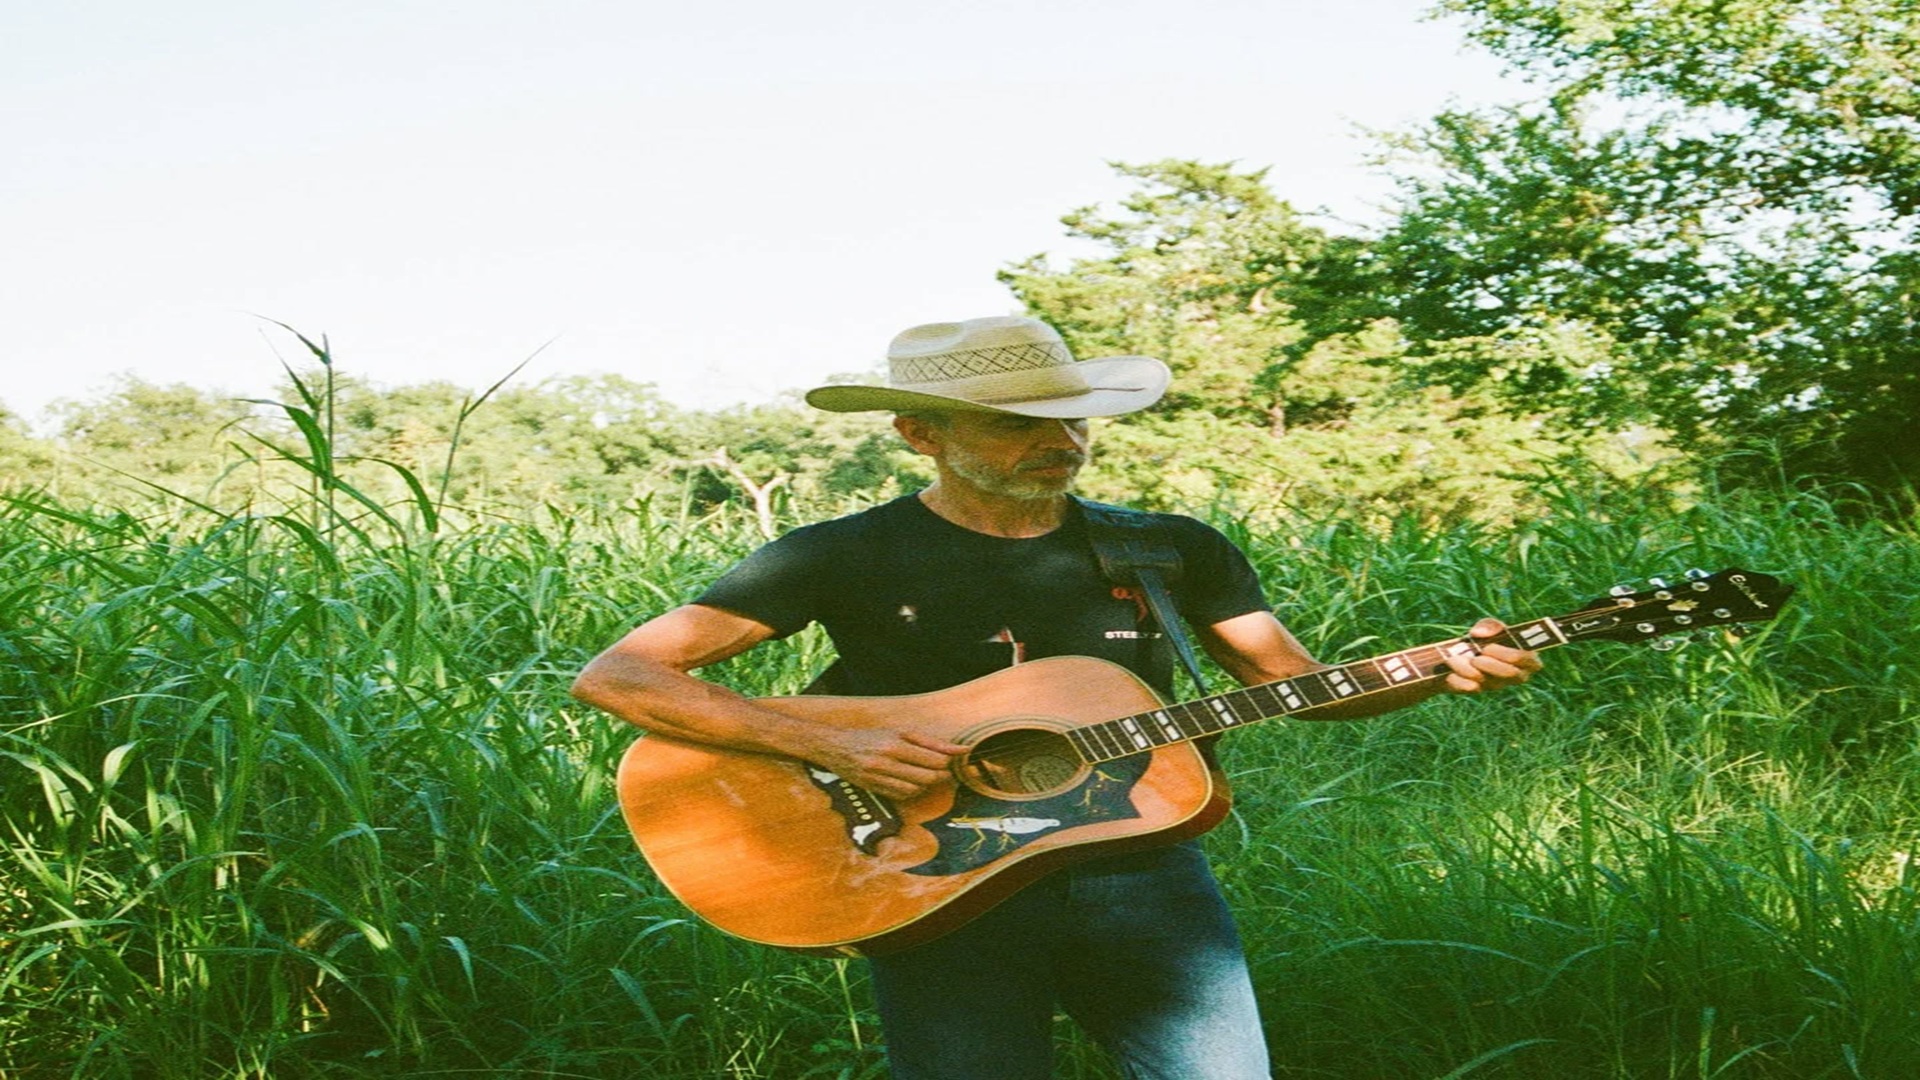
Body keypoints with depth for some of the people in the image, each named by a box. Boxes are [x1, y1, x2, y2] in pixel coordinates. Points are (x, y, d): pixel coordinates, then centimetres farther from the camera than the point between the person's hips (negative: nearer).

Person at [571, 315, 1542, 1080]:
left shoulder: (1170, 550, 9)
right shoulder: (846, 558, -2)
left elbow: (1296, 684, 16)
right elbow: (613, 677, -7)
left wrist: (1443, 672, -3)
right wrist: (831, 746, -18)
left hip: (1137, 869, 3)